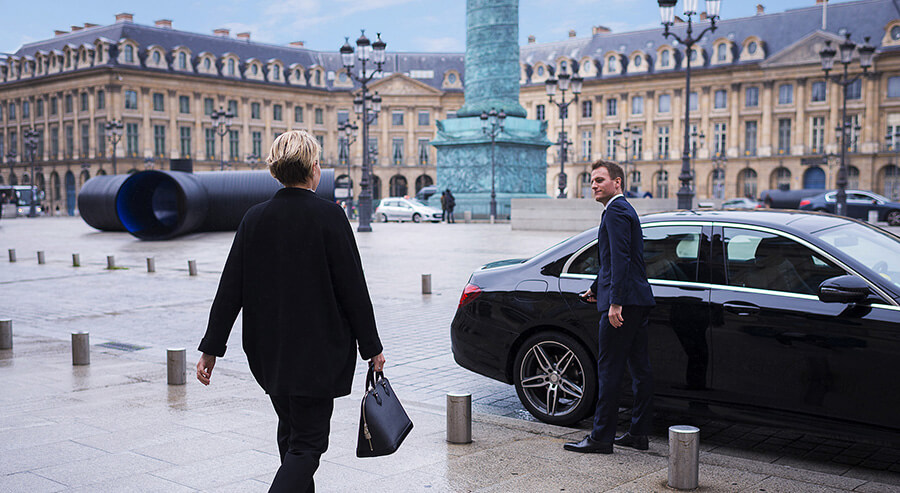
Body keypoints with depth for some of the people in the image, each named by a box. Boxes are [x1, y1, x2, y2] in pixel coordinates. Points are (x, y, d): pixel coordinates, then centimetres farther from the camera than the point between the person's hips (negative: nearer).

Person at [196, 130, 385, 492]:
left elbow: (230, 288, 1)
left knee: (291, 433, 22)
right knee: (307, 443, 1)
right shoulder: (329, 215, -13)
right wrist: (371, 347, -2)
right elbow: (353, 286, -11)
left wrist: (211, 348, 7)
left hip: (269, 351, 5)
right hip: (318, 352, -5)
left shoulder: (254, 218, 0)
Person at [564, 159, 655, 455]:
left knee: (609, 368, -5)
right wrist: (596, 288, 38)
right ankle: (639, 434, 18)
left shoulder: (616, 211, -11)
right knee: (639, 367, 11)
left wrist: (615, 302, -25)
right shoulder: (625, 209, 21)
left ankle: (601, 438, 0)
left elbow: (620, 258, -21)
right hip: (639, 302, 11)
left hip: (623, 301, -10)